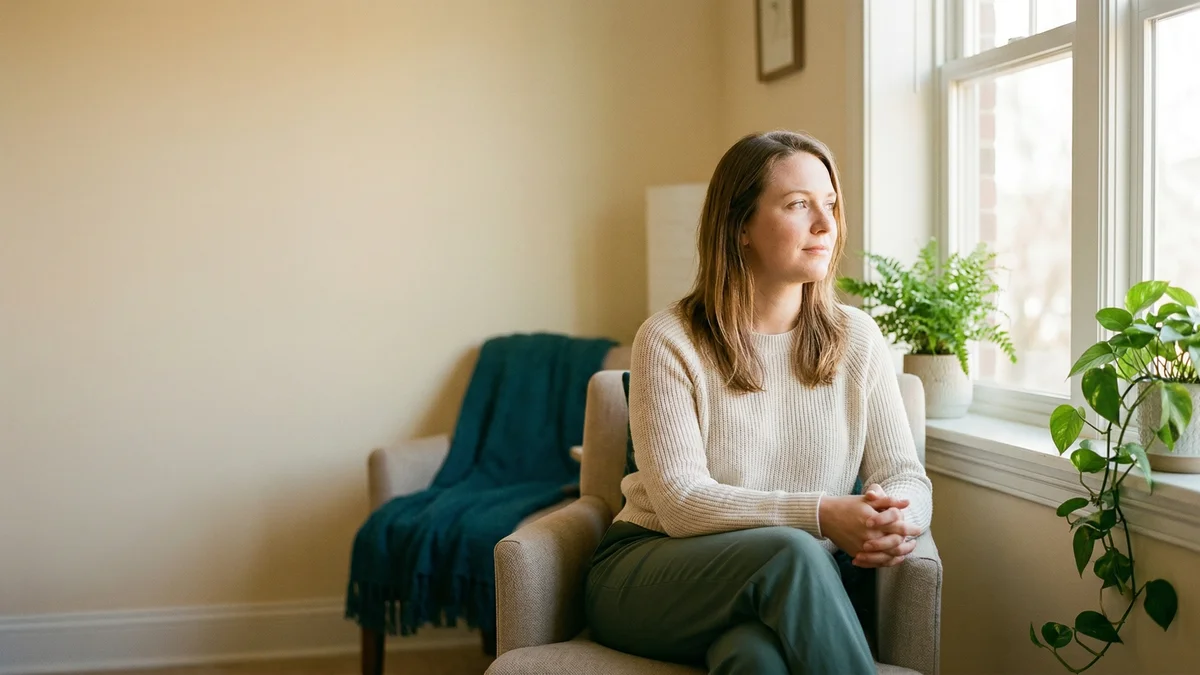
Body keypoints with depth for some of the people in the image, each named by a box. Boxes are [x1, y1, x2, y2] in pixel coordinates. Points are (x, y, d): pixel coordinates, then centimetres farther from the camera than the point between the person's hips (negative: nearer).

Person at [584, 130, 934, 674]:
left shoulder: (857, 339, 7)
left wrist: (898, 522, -23)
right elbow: (680, 501, -15)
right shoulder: (668, 342, -6)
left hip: (790, 589, 2)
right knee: (790, 552, -34)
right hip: (650, 571, -1)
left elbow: (905, 477, 3)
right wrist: (822, 515, -28)